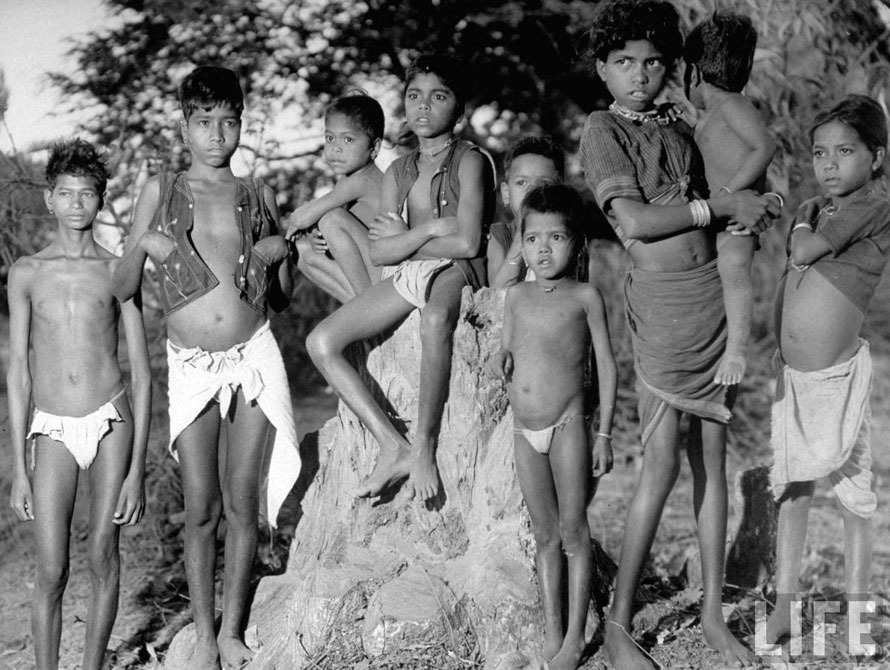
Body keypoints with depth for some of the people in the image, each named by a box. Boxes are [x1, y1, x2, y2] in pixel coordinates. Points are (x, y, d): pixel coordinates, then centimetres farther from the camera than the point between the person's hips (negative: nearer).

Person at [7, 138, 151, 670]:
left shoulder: (117, 271, 2)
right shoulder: (27, 273, 5)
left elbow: (142, 374, 2)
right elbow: (18, 373, 7)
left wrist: (137, 470, -4)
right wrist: (20, 468, 3)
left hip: (111, 420, 0)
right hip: (53, 429, 1)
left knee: (103, 557, 3)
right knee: (52, 572, -5)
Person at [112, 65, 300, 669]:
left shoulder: (257, 195, 9)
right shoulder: (161, 192, 6)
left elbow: (281, 299, 15)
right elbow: (122, 289, 7)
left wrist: (282, 254, -4)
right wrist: (143, 245, -10)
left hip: (254, 357, 1)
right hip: (191, 364, -1)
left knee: (242, 502, 3)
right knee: (201, 508, 0)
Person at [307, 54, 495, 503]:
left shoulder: (469, 161, 0)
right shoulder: (398, 172, 16)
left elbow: (467, 243, -12)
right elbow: (378, 253, 7)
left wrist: (401, 238, 0)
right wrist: (427, 231, -9)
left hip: (456, 271, -6)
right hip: (406, 276, 7)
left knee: (434, 318, -44)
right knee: (320, 342, -14)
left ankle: (424, 448, -36)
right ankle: (392, 446, -19)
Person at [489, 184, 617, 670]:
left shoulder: (584, 296, -3)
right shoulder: (516, 296, 9)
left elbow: (606, 365, -1)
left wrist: (604, 433, -5)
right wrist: (500, 361, -7)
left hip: (567, 425, -4)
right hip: (524, 430, 4)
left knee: (573, 532, 0)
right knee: (544, 535, 11)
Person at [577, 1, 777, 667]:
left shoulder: (681, 130, 16)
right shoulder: (605, 128, -2)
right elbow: (634, 221, -13)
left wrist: (753, 210, 2)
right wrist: (720, 206, -10)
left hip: (717, 297, 6)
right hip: (662, 302, -6)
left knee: (711, 457, 8)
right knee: (662, 464, -6)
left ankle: (713, 611, 17)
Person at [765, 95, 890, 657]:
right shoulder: (810, 209, 11)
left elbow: (805, 251, -15)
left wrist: (802, 234, 2)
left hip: (839, 374, -6)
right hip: (790, 372, 6)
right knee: (792, 489, 13)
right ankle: (785, 604, 24)